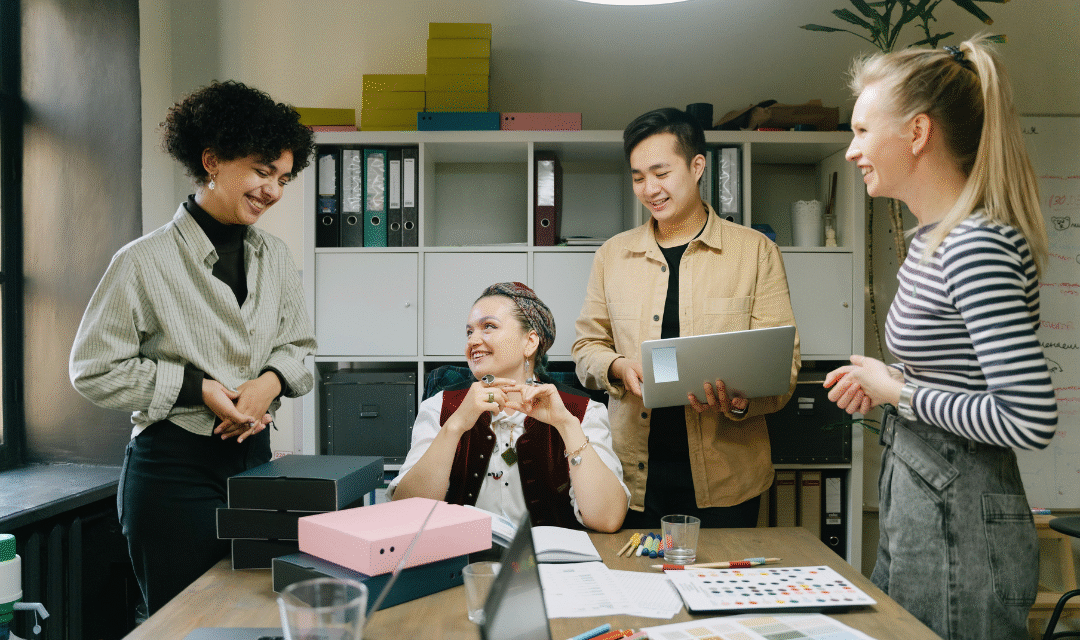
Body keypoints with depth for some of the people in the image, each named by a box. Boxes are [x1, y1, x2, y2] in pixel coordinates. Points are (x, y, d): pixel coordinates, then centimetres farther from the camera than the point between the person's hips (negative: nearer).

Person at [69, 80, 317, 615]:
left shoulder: (275, 259, 7)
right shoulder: (145, 261, -9)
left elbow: (298, 345, 15)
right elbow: (94, 370, -7)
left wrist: (272, 380, -7)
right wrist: (197, 388, -14)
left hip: (254, 457, 5)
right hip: (175, 468, -5)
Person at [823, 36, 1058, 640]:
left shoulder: (977, 246, -22)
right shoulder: (937, 239, 9)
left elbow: (1030, 420, -26)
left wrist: (900, 392, -17)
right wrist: (883, 383, 6)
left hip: (960, 525, -10)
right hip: (916, 506, 10)